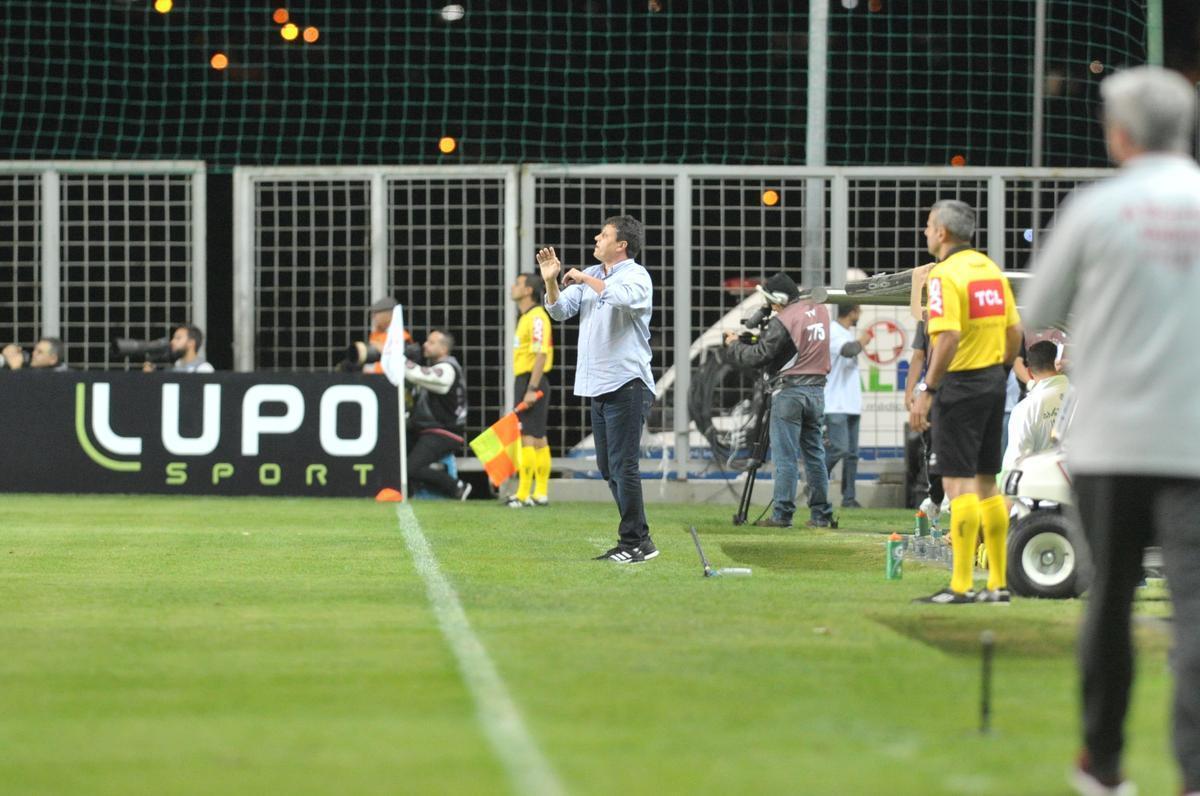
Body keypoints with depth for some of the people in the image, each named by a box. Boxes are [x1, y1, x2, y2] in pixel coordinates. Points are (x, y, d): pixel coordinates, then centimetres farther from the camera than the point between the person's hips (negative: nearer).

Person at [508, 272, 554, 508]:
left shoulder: (537, 317, -14)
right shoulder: (526, 318, 17)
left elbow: (541, 354, -21)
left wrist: (532, 389, -24)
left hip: (532, 382, -10)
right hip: (526, 382, 10)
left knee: (528, 437, -11)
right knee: (538, 438, 10)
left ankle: (524, 494, -13)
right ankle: (541, 493, 12)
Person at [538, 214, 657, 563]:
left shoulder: (636, 275, -7)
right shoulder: (590, 275, 15)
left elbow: (624, 297, -29)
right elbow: (560, 311, 12)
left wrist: (586, 279, -16)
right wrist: (551, 281, -5)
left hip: (626, 384, -9)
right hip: (598, 387, 9)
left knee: (623, 466, -9)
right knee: (609, 468, 11)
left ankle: (633, 544, -4)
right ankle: (640, 541, 19)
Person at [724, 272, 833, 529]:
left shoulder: (782, 321, -14)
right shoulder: (820, 311, 9)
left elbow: (759, 356, -13)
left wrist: (734, 345, 4)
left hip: (789, 392, -7)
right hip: (817, 389, 7)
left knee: (785, 457, -4)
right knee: (814, 453, 11)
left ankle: (781, 515, -4)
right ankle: (821, 514, 11)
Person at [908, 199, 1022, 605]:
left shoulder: (945, 274, -14)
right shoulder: (990, 268, 12)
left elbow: (949, 336, -24)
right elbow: (1014, 331, 13)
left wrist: (925, 391, -21)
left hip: (960, 385, -8)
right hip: (993, 382, 8)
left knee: (958, 483, -7)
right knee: (986, 483, 12)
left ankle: (962, 585, -10)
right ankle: (998, 583, 14)